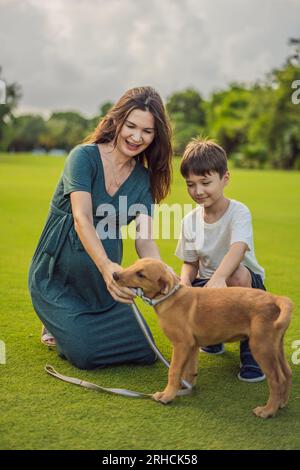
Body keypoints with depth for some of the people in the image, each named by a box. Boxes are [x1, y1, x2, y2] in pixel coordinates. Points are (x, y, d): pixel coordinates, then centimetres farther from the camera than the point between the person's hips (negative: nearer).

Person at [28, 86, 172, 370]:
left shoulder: (143, 177, 0)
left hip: (102, 282, 5)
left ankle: (70, 324, 23)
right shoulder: (85, 156, -16)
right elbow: (82, 219, -30)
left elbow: (145, 240, -11)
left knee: (145, 352, -1)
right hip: (58, 278, -5)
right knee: (86, 354, -21)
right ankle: (57, 325, 14)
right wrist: (106, 266, -48)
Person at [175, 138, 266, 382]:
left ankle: (249, 344, -17)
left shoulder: (238, 211, -16)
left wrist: (219, 277, -56)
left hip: (248, 284, -4)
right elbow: (190, 263, 6)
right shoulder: (190, 220, -1)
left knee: (237, 274, -40)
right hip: (206, 283, 4)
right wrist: (185, 281, -19)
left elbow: (238, 248, -36)